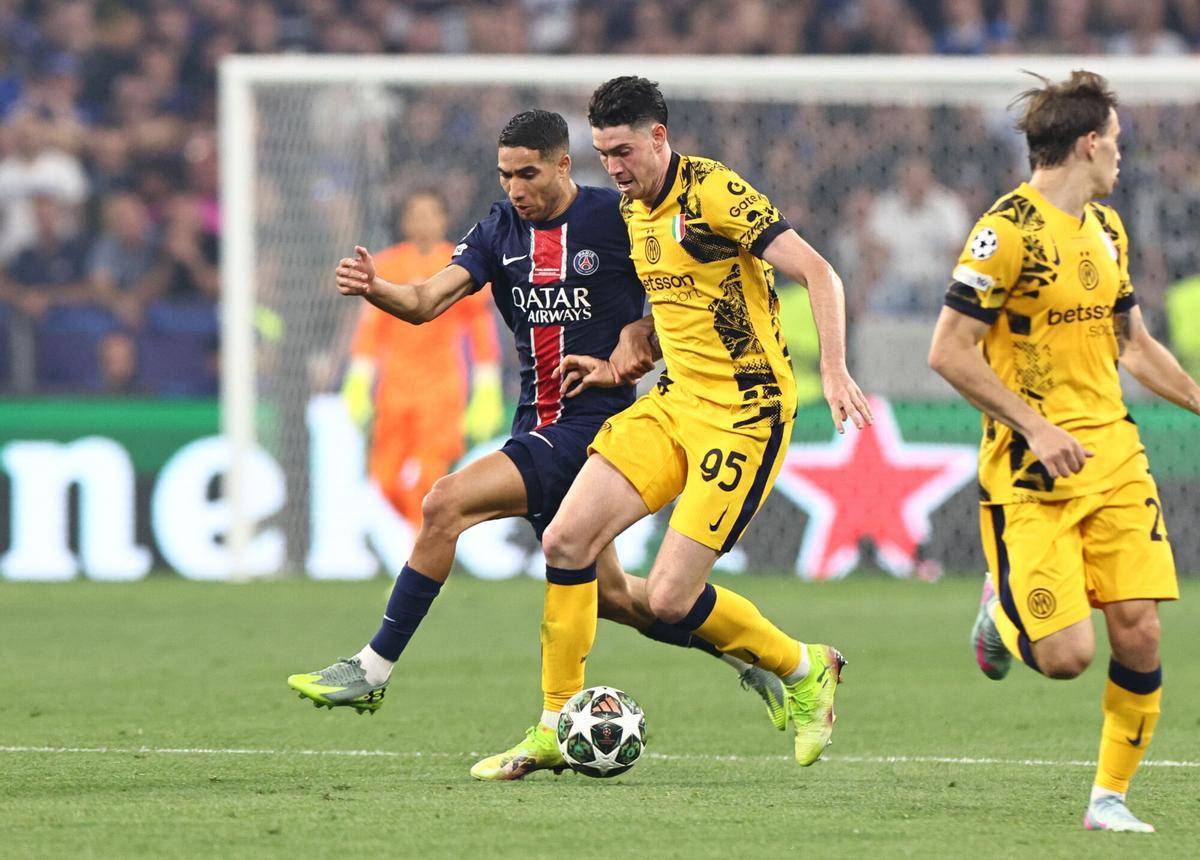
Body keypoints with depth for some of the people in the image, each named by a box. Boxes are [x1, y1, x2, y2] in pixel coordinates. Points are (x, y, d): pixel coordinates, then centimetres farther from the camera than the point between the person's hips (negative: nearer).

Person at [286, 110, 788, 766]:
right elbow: (429, 301, -4)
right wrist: (374, 289, -25)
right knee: (606, 594, 17)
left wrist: (622, 359, -13)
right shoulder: (499, 231, 7)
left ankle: (374, 669, -16)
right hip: (539, 421, 7)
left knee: (445, 505, -21)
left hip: (592, 422, -7)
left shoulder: (617, 220, -9)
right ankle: (744, 651, 36)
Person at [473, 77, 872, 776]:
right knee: (565, 540, -6)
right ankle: (556, 731, 3)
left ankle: (805, 671, 14)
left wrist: (834, 370, -30)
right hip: (675, 402, 8)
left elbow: (819, 273, -19)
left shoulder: (714, 192, -15)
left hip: (744, 415, -8)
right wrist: (623, 366, 11)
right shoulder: (633, 209, 11)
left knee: (670, 598, -12)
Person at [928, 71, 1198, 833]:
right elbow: (950, 351, -15)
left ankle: (1111, 795, 10)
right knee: (1066, 655, -13)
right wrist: (1036, 427, -19)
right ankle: (1002, 611, 22)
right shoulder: (1009, 230, -13)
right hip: (1032, 476, -7)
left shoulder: (1107, 229, 13)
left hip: (1114, 457, 7)